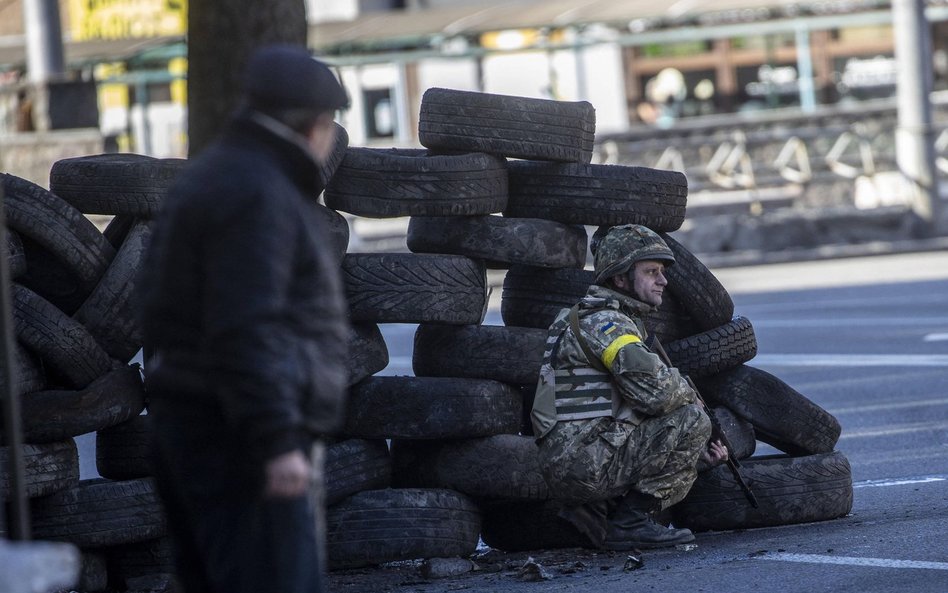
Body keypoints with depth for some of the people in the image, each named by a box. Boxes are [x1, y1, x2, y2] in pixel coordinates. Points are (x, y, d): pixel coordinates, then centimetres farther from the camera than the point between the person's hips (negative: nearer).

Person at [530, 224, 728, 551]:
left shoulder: (621, 322, 23)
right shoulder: (603, 322, -10)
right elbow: (656, 392, -23)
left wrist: (698, 451, 10)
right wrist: (688, 391, 0)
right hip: (585, 461, -10)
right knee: (691, 420, -11)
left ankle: (595, 511, 8)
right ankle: (630, 522, -9)